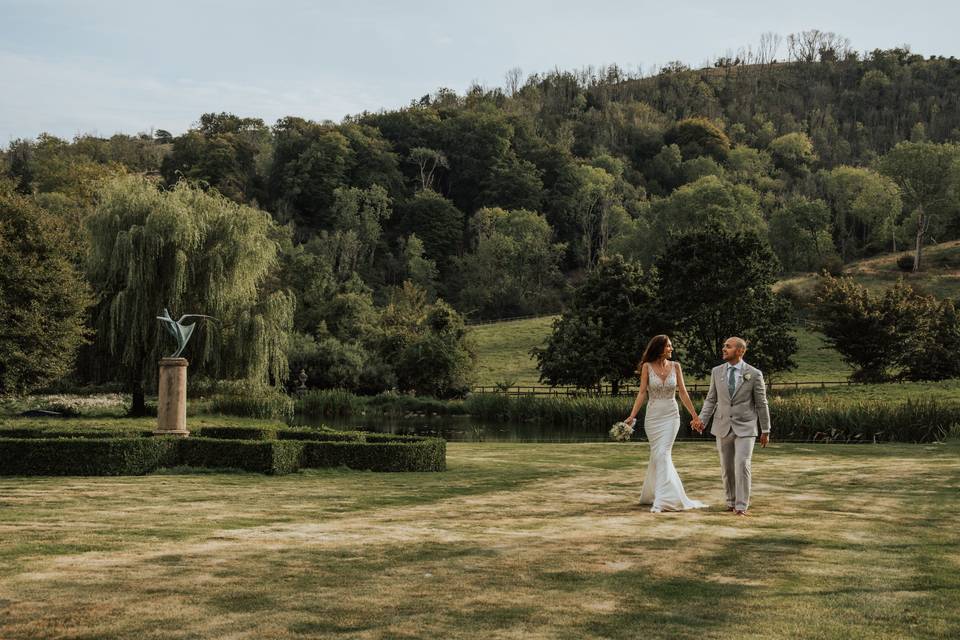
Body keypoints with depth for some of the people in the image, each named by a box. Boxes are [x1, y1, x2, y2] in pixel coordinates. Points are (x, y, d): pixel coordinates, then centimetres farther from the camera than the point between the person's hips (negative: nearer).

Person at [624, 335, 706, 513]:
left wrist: (694, 415, 5)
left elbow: (683, 392, 6)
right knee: (658, 455, 4)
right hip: (653, 416, 0)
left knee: (662, 455, -8)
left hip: (671, 416, 0)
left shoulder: (675, 366, 1)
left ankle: (661, 499, -7)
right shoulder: (647, 367, -3)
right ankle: (654, 494, 19)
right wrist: (632, 416, -12)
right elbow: (642, 393, -4)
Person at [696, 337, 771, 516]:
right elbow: (711, 399, 9)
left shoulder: (754, 374, -4)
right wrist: (702, 420, -4)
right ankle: (731, 501, 25)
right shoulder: (717, 372, 5)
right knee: (727, 468, 9)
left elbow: (761, 404, 0)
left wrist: (765, 430, 2)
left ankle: (741, 505, -7)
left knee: (742, 465, -14)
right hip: (723, 427, 4)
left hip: (745, 427, -3)